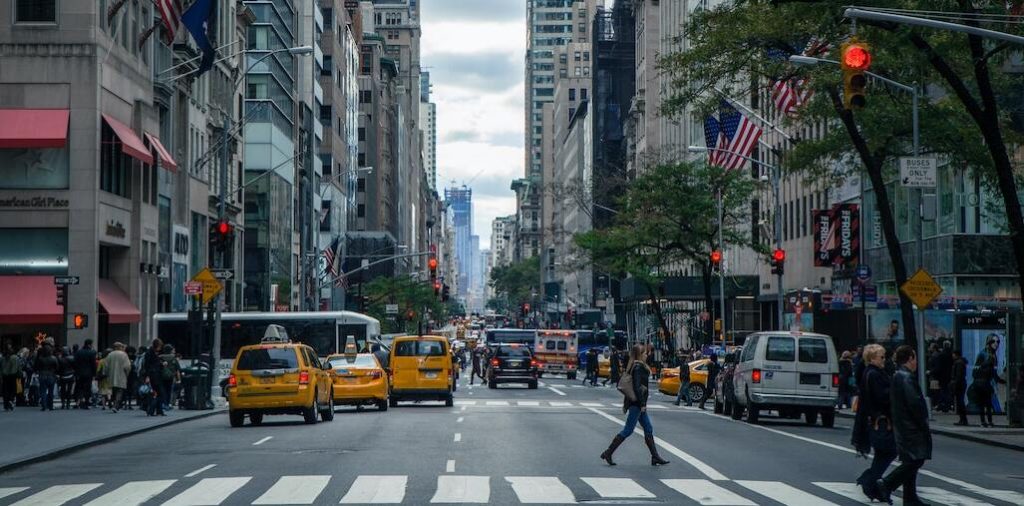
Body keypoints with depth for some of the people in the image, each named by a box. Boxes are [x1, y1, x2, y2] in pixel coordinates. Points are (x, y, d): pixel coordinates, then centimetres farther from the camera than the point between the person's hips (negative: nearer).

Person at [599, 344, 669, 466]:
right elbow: (637, 386, -22)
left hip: (636, 403, 10)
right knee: (628, 430, -6)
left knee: (648, 429, 10)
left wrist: (625, 404, 20)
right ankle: (608, 453, -2)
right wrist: (642, 404, -20)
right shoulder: (638, 367, -15)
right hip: (636, 403, -10)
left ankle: (655, 457, 11)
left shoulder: (634, 366, 14)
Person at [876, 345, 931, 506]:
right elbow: (914, 403, -22)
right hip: (911, 427, -10)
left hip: (902, 426, 10)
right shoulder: (906, 377, -16)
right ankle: (886, 485, -13)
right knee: (915, 460, -10)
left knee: (911, 462, 12)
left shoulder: (896, 376, 15)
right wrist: (924, 425, -13)